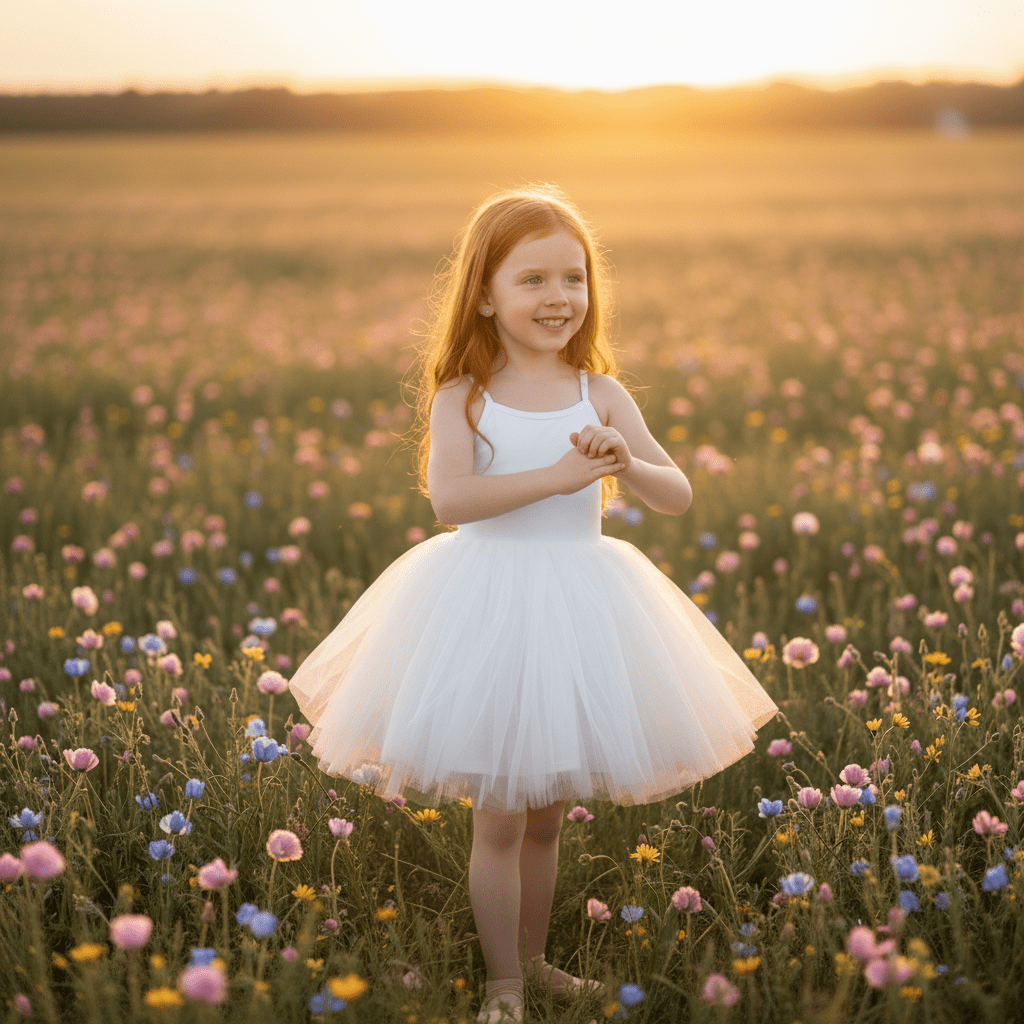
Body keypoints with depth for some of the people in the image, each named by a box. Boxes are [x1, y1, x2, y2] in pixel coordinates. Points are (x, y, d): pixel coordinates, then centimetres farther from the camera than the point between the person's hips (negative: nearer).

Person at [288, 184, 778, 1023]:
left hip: (578, 613, 3)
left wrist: (626, 463, -24)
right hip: (489, 611, -3)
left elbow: (679, 497, -4)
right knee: (500, 815, 3)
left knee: (547, 811, 16)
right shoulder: (463, 396, -8)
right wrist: (557, 474, -29)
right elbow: (449, 497, -24)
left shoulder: (601, 394, 0)